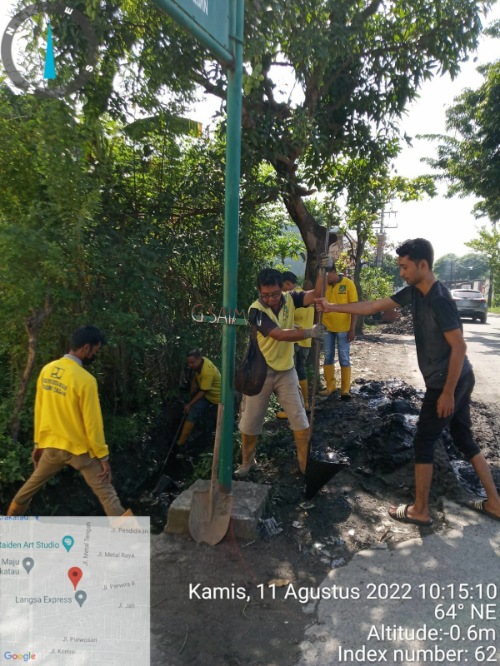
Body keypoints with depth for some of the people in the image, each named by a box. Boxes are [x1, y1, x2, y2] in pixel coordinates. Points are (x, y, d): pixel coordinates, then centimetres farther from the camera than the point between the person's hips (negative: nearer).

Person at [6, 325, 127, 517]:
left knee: (32, 484, 29)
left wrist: (38, 444, 17)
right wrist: (103, 456, -8)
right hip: (80, 449, -6)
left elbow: (38, 411, 6)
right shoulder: (85, 380, -22)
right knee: (106, 493, 0)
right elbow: (92, 423, -18)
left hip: (51, 446, 6)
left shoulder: (47, 370, -3)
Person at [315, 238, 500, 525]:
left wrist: (447, 392, -21)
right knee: (465, 439, 18)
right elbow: (374, 306, 8)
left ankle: (420, 510, 17)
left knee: (424, 442, 3)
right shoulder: (414, 292, 4)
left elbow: (459, 346, -24)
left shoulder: (439, 299, -24)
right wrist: (332, 307, 6)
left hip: (447, 382, -9)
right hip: (461, 379, 9)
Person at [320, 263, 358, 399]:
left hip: (343, 328, -4)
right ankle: (330, 386, 22)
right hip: (327, 327, 4)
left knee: (344, 358, 3)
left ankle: (345, 389, 10)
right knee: (328, 357, 10)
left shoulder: (348, 283, -8)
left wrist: (352, 329, -11)